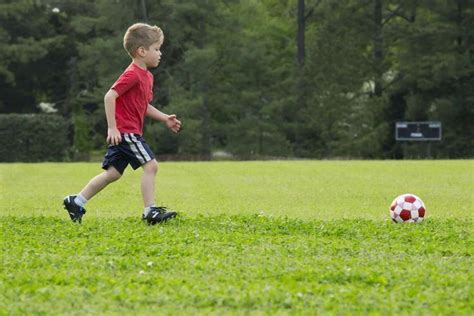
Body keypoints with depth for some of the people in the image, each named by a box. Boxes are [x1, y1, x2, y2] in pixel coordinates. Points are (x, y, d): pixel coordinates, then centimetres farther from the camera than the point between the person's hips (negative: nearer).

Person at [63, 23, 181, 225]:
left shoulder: (147, 76, 16)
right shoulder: (132, 74, -16)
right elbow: (110, 96, -21)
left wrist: (165, 118, 15)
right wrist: (112, 127, -23)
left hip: (129, 133, 10)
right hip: (125, 131, -10)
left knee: (113, 173, 12)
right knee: (150, 165, -12)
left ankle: (76, 202, 18)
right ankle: (150, 211, -11)